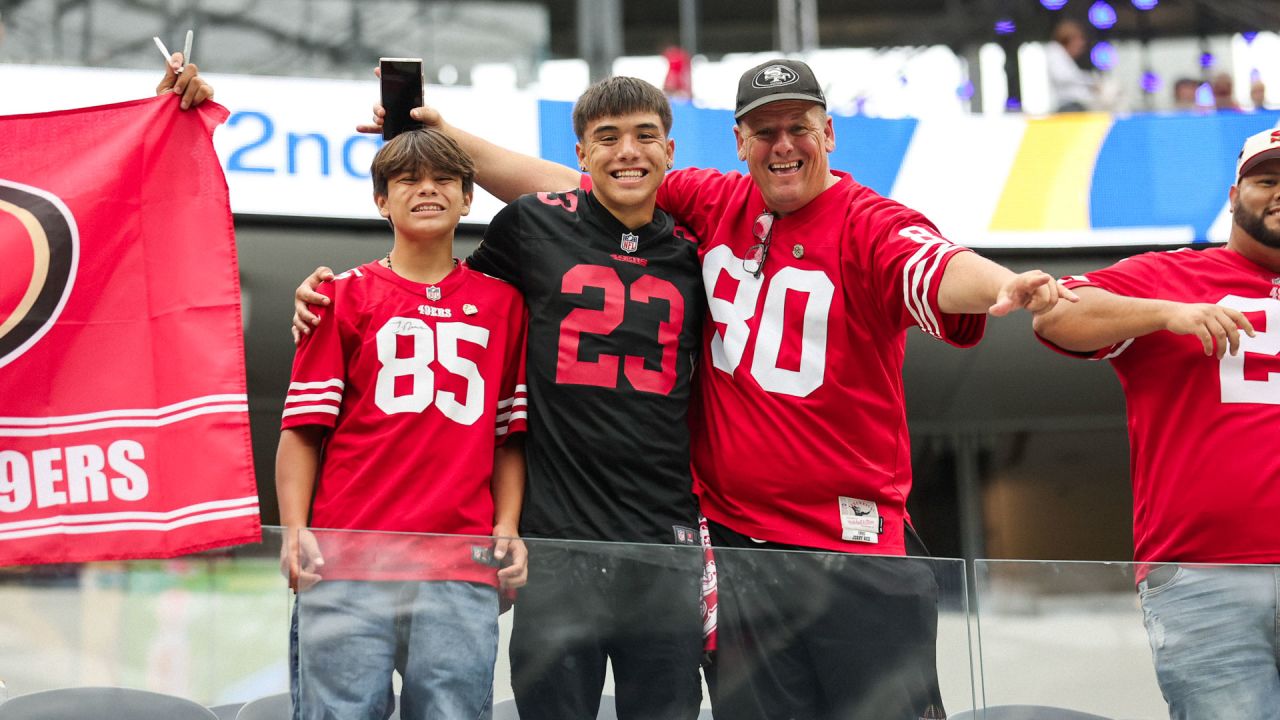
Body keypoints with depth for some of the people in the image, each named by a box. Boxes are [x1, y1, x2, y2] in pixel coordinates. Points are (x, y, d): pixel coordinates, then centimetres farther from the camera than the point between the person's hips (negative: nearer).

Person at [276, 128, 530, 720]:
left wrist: (507, 528, 4)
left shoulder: (501, 303, 15)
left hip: (462, 571, 1)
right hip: (346, 562, -1)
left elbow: (510, 434, 16)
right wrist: (295, 532, -5)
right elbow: (302, 428, 6)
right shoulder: (344, 296, 10)